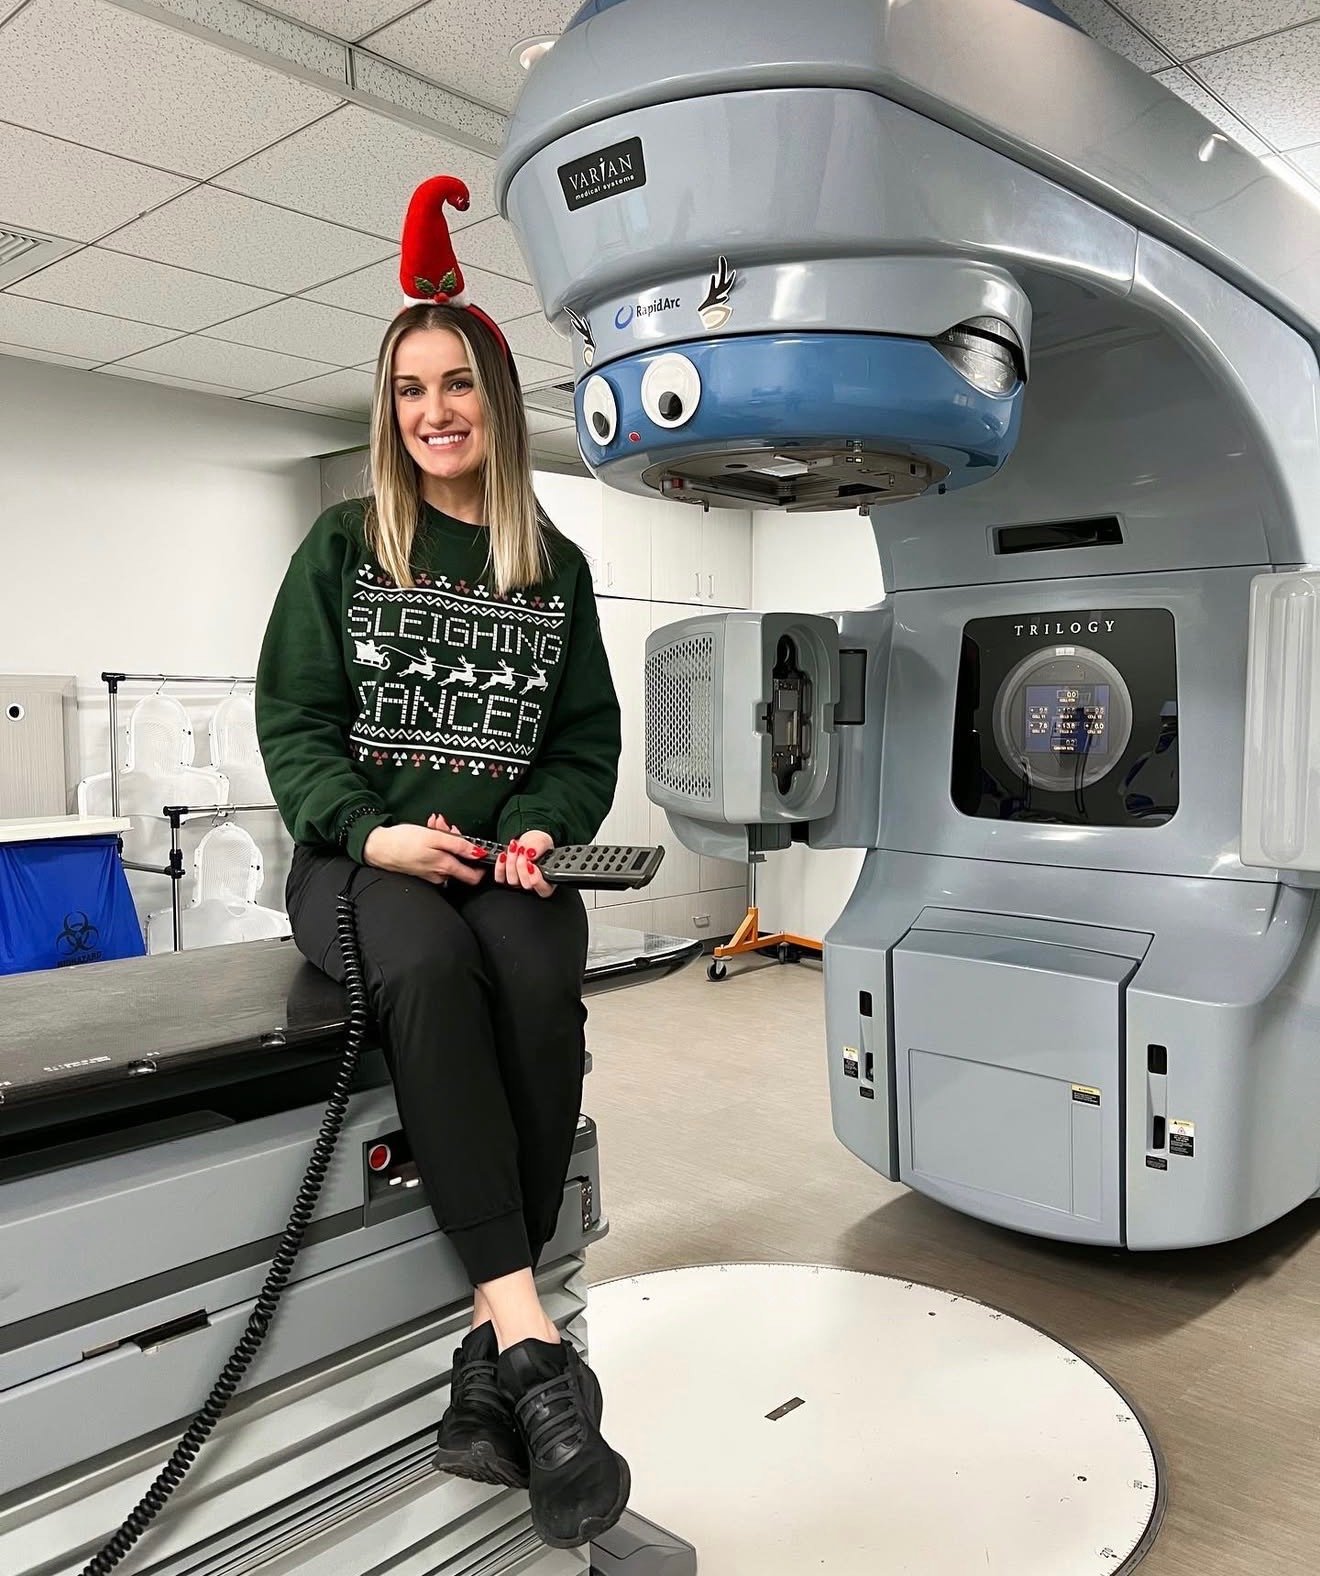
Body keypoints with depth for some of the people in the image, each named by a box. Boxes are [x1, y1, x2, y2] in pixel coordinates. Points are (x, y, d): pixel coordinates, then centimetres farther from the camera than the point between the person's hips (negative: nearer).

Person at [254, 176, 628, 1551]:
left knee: (539, 982, -32)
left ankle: (490, 1365, -25)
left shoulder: (556, 570, 15)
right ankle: (534, 1346, -34)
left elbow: (588, 738, 12)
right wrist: (372, 832, -13)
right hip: (361, 857, -1)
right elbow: (292, 720, 4)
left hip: (504, 857, 2)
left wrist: (539, 829, -8)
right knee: (428, 967, -35)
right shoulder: (341, 548, 10)